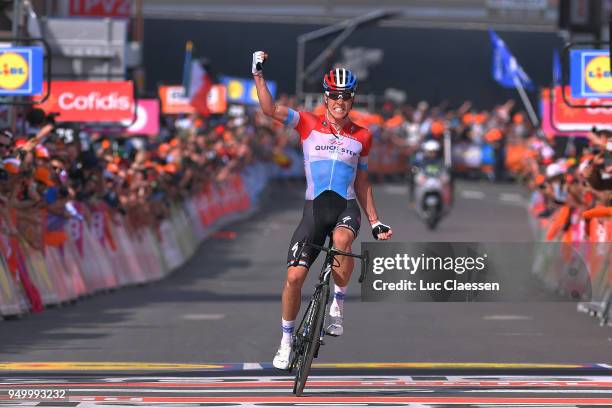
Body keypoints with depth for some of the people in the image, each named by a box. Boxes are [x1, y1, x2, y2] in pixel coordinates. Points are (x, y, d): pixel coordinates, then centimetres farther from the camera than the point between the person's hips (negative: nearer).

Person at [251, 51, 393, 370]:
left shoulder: (361, 137, 10)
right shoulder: (309, 124, 4)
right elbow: (270, 109, -7)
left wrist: (375, 222, 14)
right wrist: (258, 74, -16)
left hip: (346, 206, 0)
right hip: (315, 206, 0)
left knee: (342, 239, -37)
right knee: (294, 275, -7)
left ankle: (337, 305, -17)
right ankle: (287, 340, 13)